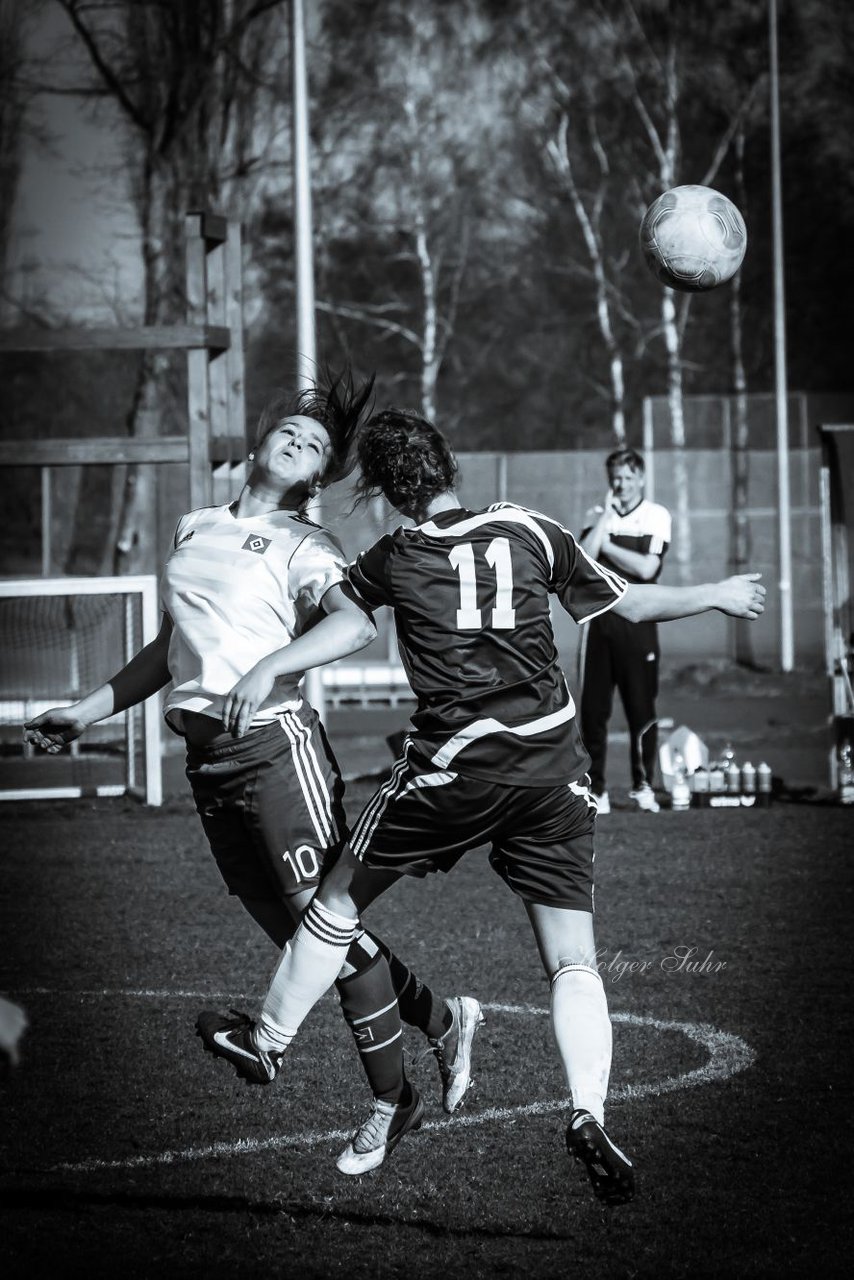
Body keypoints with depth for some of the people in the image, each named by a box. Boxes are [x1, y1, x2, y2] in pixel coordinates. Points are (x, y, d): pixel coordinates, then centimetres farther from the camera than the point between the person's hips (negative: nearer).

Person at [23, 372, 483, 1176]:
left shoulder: (302, 546, -1)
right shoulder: (194, 530, 19)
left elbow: (354, 626, -20)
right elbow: (172, 647, 28)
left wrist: (265, 669, -32)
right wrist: (87, 712, 26)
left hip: (273, 740, -6)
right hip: (204, 754, 6)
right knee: (294, 931, 7)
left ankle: (390, 1099, 5)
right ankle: (441, 1020, 23)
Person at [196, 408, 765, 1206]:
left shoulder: (392, 562, 3)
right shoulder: (528, 531, 7)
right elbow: (628, 603, 14)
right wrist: (719, 595, 29)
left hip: (452, 772, -2)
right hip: (553, 768, 2)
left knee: (335, 907, 18)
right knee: (573, 962, 4)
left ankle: (264, 1045, 30)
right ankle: (589, 1115, -16)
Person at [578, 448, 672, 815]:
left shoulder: (656, 516, 1)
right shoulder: (596, 517, 11)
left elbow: (647, 568, -11)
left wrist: (606, 545, -4)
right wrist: (607, 516, -5)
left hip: (637, 619, -2)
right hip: (598, 616, 2)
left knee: (641, 707, -1)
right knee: (593, 707, 0)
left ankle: (643, 786, 10)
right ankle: (596, 789, 5)